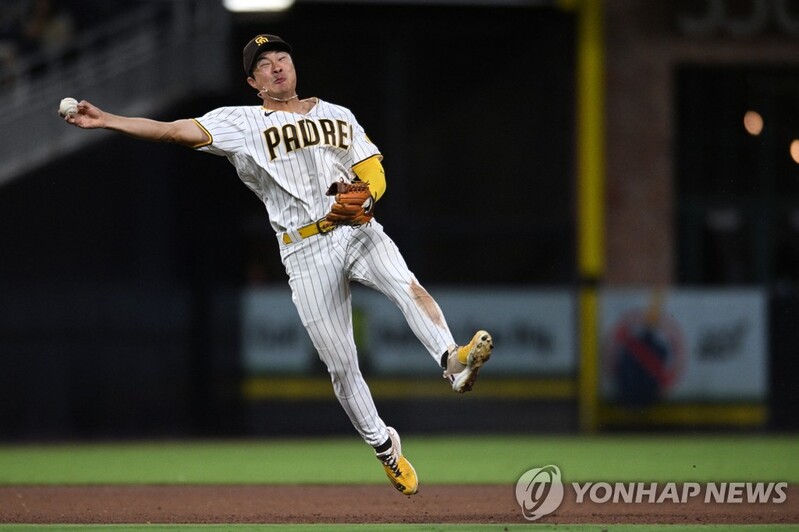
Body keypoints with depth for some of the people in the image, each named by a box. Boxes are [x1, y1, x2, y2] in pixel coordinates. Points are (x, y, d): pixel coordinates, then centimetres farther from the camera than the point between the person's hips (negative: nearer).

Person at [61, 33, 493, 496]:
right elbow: (174, 130, -4)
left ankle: (453, 361, -46)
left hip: (358, 231, 2)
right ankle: (384, 446, 14)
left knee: (409, 287, -30)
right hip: (306, 253, -2)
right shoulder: (242, 123, 4)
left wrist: (366, 198, -10)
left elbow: (372, 170, 14)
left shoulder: (338, 116, 15)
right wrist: (104, 120, -13)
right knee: (341, 366, -1)